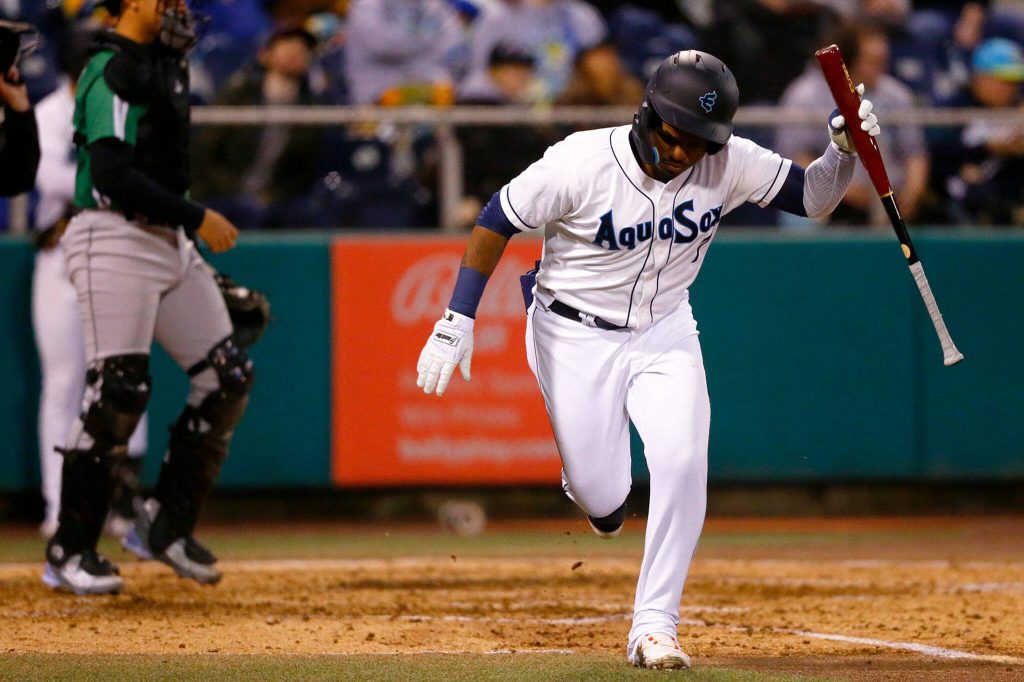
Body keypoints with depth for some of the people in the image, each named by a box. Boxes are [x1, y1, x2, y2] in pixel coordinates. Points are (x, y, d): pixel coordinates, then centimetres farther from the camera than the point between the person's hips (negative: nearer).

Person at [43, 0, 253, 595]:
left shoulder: (167, 64, 15)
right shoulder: (114, 71, -13)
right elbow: (113, 175, -21)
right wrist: (197, 218, -18)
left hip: (170, 241, 9)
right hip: (116, 240, -9)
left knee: (228, 379, 4)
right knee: (118, 391, -12)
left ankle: (167, 525, 14)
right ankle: (70, 553, -3)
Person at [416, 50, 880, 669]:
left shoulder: (730, 164, -15)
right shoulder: (581, 164, -25)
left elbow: (812, 198, -5)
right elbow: (497, 222, -14)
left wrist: (845, 149, -26)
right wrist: (458, 322, -17)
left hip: (666, 333, 2)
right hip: (576, 336, -2)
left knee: (682, 465, -19)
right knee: (602, 501, -4)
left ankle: (655, 628, -11)